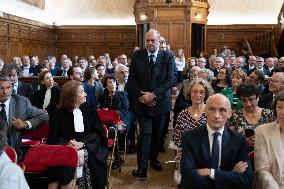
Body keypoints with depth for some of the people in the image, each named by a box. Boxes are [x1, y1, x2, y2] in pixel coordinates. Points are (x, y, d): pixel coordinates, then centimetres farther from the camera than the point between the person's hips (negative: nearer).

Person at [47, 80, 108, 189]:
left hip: (87, 147, 1)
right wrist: (66, 144, -19)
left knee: (84, 157, -33)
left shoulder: (90, 109, 10)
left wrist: (82, 143, -15)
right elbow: (55, 136, 2)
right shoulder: (59, 113, 7)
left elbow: (97, 132, 2)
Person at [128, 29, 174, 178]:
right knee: (146, 133, -8)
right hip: (142, 102, -1)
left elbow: (170, 80, -9)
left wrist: (153, 94, -17)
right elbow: (132, 78, 0)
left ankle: (153, 158, 34)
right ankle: (142, 168, 0)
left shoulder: (168, 56, -2)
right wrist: (141, 95, -11)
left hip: (160, 101, 1)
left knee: (156, 133, 13)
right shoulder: (137, 55, 2)